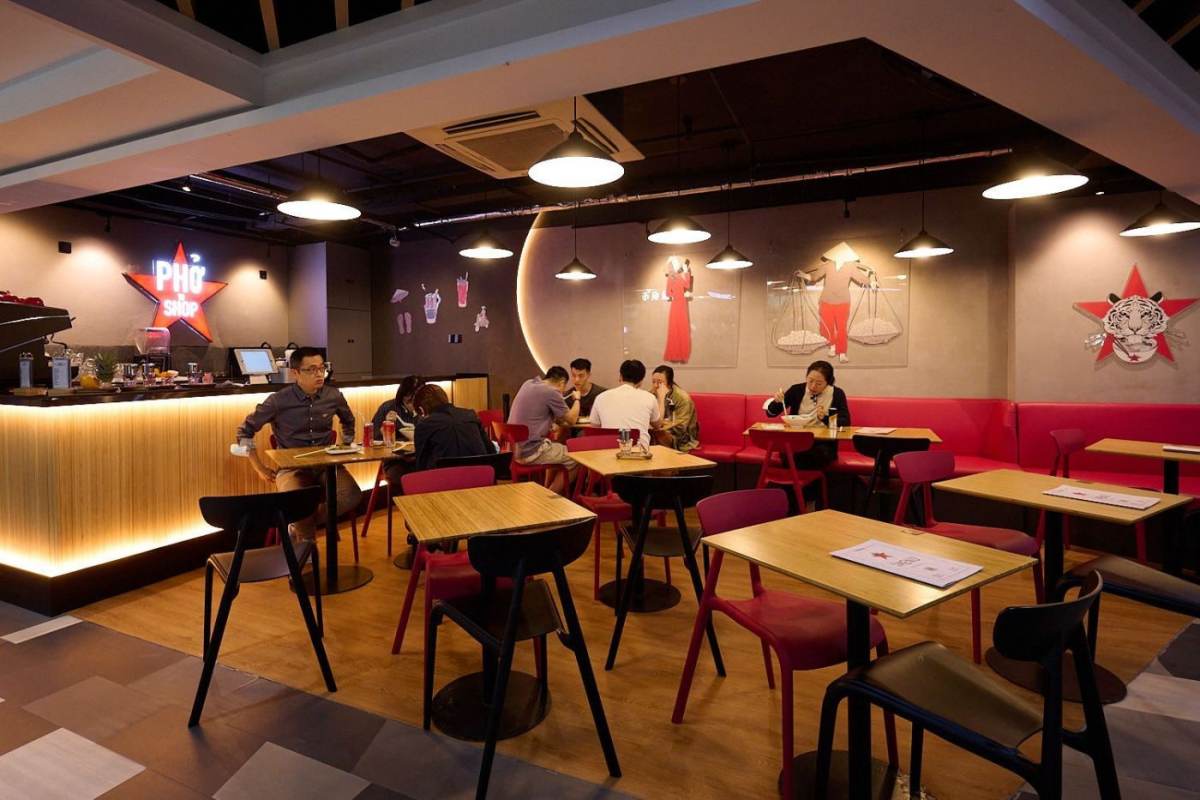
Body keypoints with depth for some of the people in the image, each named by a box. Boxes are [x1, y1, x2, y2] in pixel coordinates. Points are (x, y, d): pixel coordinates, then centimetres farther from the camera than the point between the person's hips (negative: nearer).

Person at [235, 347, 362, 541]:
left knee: (352, 496, -27)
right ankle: (307, 540, 1)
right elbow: (245, 431, 3)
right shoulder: (278, 401, -8)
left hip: (326, 464, 3)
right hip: (292, 467, -3)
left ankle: (299, 527, 0)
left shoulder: (333, 396, 2)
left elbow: (349, 422, 24)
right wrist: (261, 468, 3)